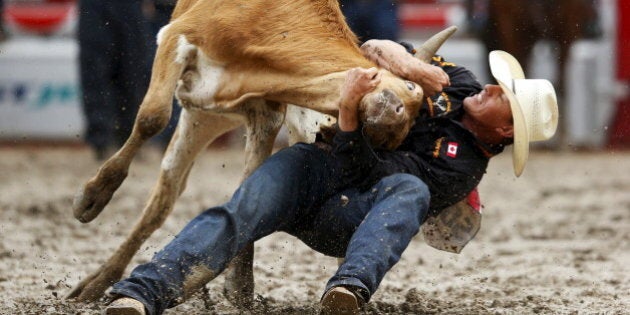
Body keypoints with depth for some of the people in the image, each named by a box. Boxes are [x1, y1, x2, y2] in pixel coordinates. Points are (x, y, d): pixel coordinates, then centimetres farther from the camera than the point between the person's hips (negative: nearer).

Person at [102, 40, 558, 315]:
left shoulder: (462, 170, -7)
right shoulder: (459, 84, 13)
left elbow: (364, 173, -19)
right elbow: (376, 51, 10)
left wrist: (348, 111, -34)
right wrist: (412, 67, -11)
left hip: (337, 224, -5)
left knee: (411, 189, -36)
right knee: (239, 214, -27)